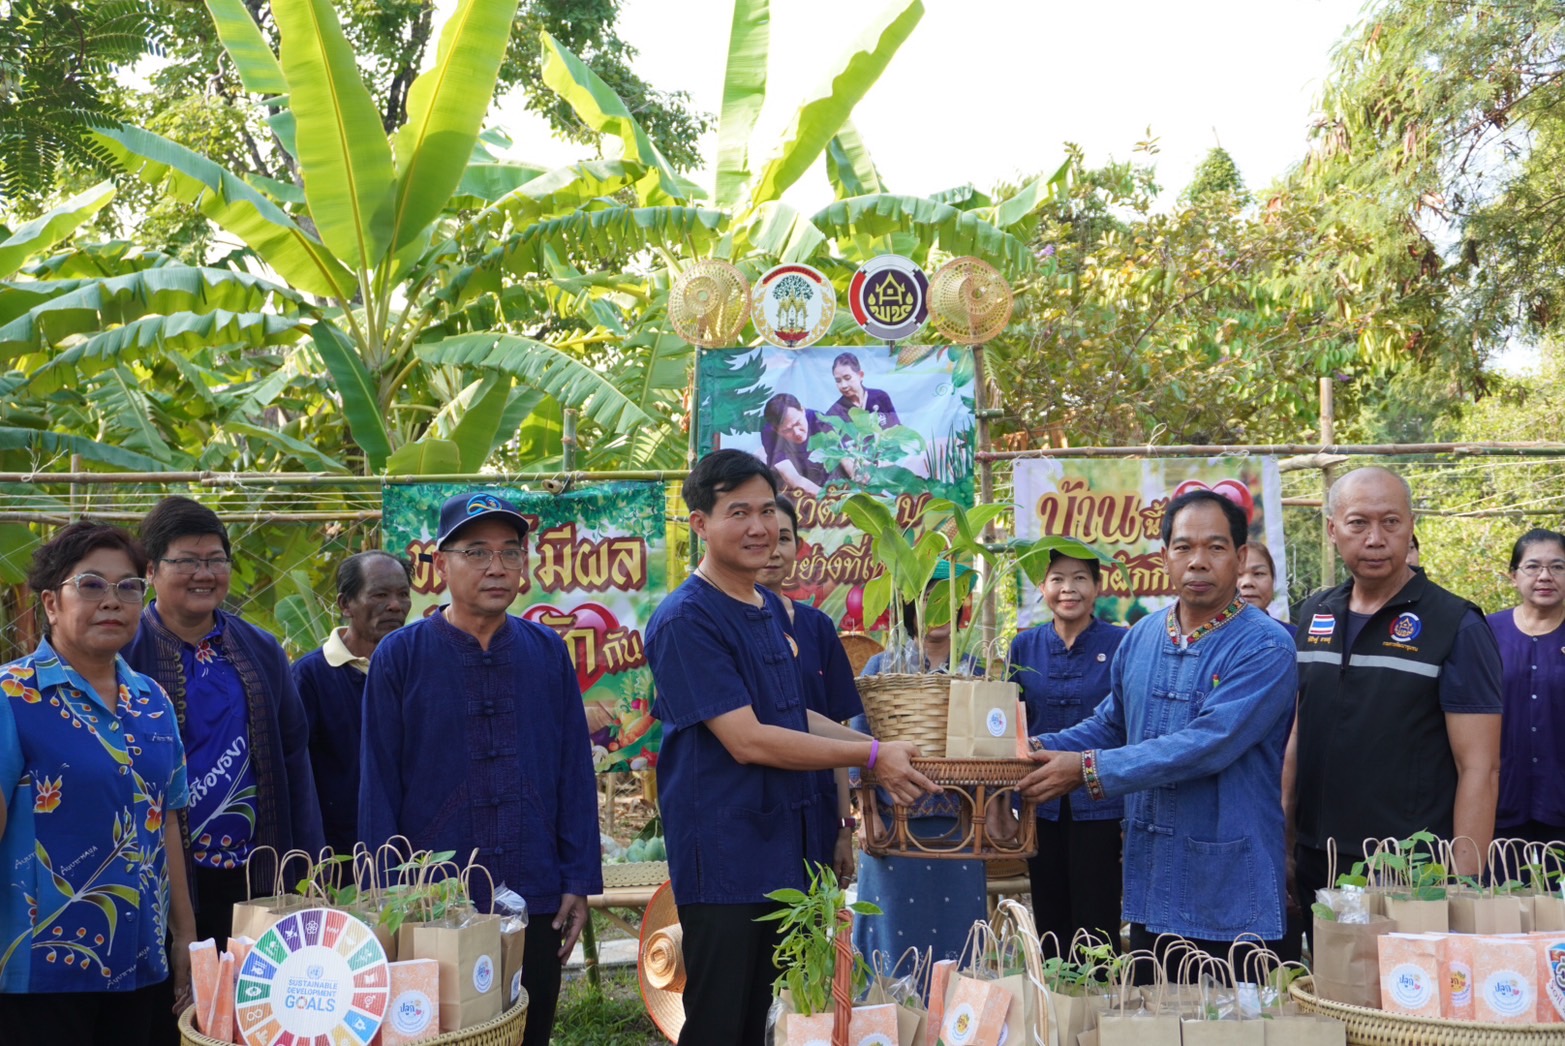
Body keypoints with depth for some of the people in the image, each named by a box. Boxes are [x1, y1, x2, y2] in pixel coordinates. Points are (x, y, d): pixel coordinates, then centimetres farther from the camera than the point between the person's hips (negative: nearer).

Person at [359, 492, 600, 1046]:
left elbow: (576, 771, 5)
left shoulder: (548, 652, 4)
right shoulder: (399, 657, -4)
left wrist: (580, 880, 0)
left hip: (537, 906, 3)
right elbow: (379, 787, -3)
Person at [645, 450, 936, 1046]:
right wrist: (871, 756, -16)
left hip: (781, 851, 8)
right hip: (724, 858, -8)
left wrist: (882, 748, 9)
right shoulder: (686, 621, -16)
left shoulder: (771, 610, 11)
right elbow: (748, 741, -21)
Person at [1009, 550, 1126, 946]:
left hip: (1099, 806, -3)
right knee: (1049, 922, 11)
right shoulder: (1025, 646, 6)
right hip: (1042, 805, 4)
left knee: (1096, 923, 0)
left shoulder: (1121, 645, -4)